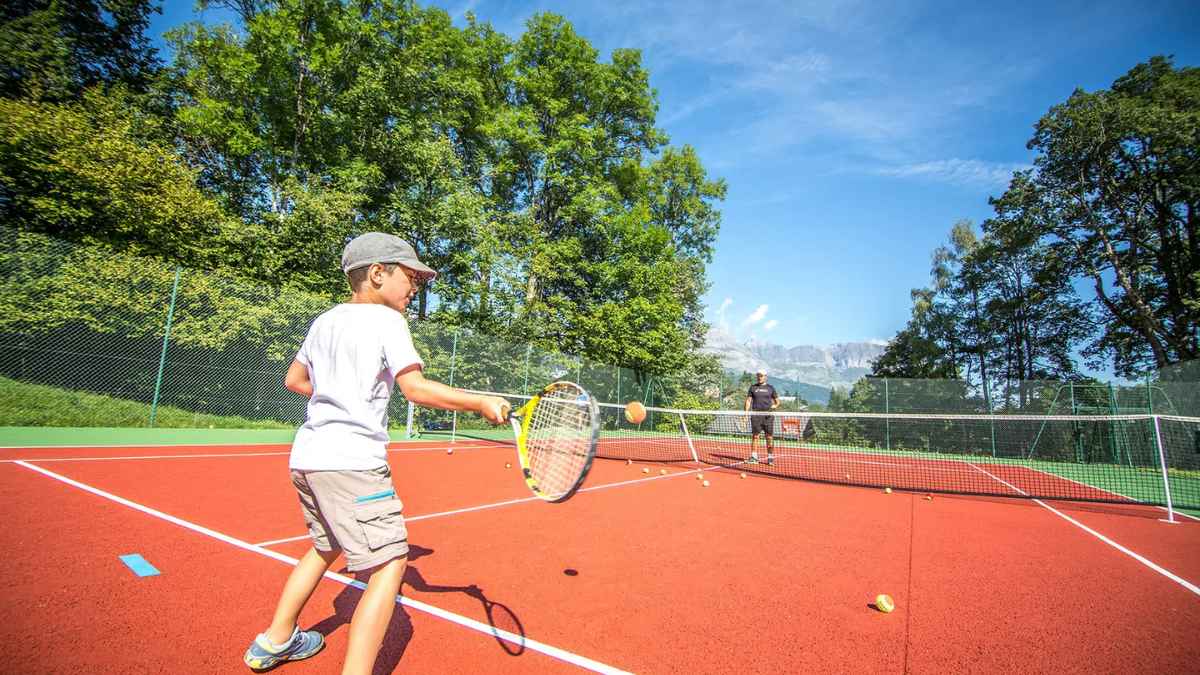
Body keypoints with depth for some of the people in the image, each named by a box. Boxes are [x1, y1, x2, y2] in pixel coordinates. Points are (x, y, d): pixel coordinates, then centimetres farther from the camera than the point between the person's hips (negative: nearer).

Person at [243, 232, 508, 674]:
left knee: (325, 547, 28)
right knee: (389, 564, -5)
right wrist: (481, 404, -13)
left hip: (306, 456, 9)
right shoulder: (386, 320, -8)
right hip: (352, 460, -9)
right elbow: (415, 389, -16)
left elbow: (294, 380, 24)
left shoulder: (324, 321, 15)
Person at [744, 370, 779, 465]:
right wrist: (746, 412, -3)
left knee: (769, 437, 1)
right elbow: (748, 400, 9)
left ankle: (770, 458, 9)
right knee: (754, 436, -1)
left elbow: (777, 401, 16)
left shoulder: (770, 388, 10)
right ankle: (754, 457, 5)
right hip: (756, 415, 0)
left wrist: (775, 405, -5)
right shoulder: (753, 387, 11)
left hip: (768, 415, 0)